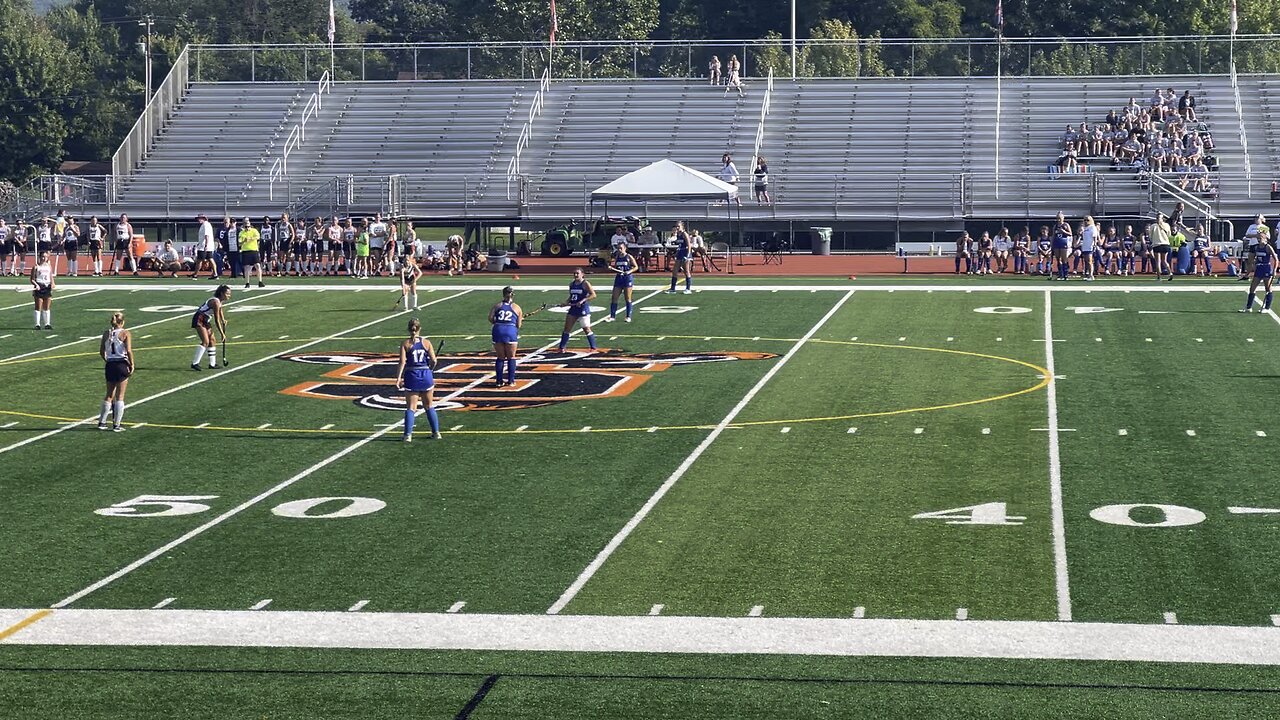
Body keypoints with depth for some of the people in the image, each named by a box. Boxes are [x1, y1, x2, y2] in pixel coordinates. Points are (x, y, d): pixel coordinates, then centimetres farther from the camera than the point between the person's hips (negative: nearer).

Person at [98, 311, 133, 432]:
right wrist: (132, 365, -7)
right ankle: (117, 425, 3)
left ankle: (102, 422, 20)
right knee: (120, 396, 3)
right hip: (122, 364, -4)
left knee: (109, 395, 16)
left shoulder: (106, 333, 3)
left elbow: (101, 351, 5)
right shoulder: (125, 333, -8)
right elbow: (129, 351, -16)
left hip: (110, 365, 4)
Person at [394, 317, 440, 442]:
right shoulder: (426, 342, -1)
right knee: (429, 406, 15)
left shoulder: (405, 344, -3)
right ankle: (436, 432, 18)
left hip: (411, 376, -1)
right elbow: (433, 361, -3)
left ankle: (408, 434, -7)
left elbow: (402, 362, -11)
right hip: (426, 375, 1)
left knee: (411, 407, 2)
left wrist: (398, 378, -13)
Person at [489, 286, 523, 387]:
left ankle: (499, 380, 11)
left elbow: (490, 318, -1)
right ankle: (511, 380, 10)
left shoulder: (497, 306, 14)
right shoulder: (517, 308, 14)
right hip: (511, 331, -1)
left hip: (498, 330, 1)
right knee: (511, 357, 11)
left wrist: (495, 322, 17)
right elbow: (519, 325, 9)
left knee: (500, 357, 11)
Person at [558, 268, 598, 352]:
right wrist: (565, 303, 3)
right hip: (573, 309, 7)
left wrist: (583, 300, -24)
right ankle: (562, 347, 13)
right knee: (567, 329, 6)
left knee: (586, 329, -5)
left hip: (583, 309, -7)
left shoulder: (585, 284, -9)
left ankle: (593, 347, 4)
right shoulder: (571, 284, 11)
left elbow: (593, 295, -15)